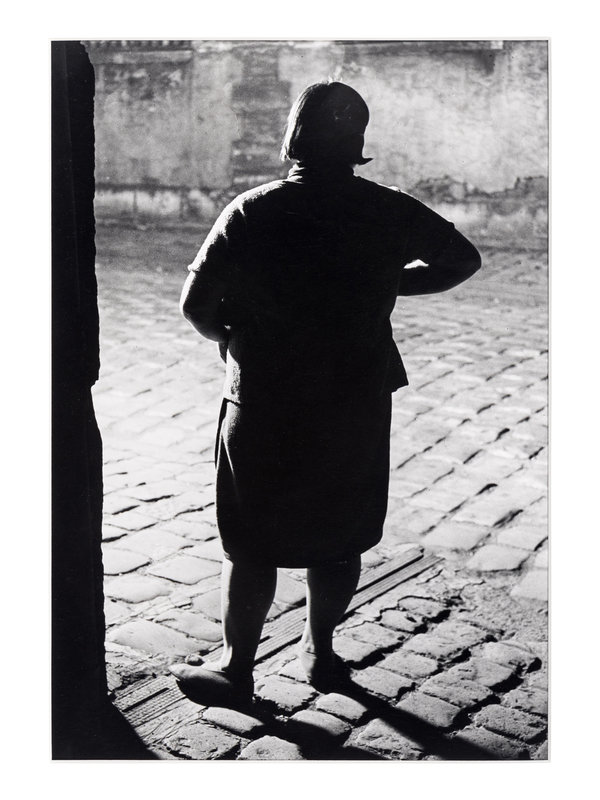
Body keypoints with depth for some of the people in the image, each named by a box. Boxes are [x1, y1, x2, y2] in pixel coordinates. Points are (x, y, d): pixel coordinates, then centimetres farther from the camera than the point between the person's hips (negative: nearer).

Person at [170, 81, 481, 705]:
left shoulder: (250, 213, -12)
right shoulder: (389, 212, -4)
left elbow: (196, 305, -11)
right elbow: (463, 260, 10)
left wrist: (233, 339, 9)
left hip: (264, 407, -2)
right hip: (357, 408, 3)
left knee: (250, 545, 11)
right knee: (338, 539, 18)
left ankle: (236, 669, 22)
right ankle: (319, 652, 32)